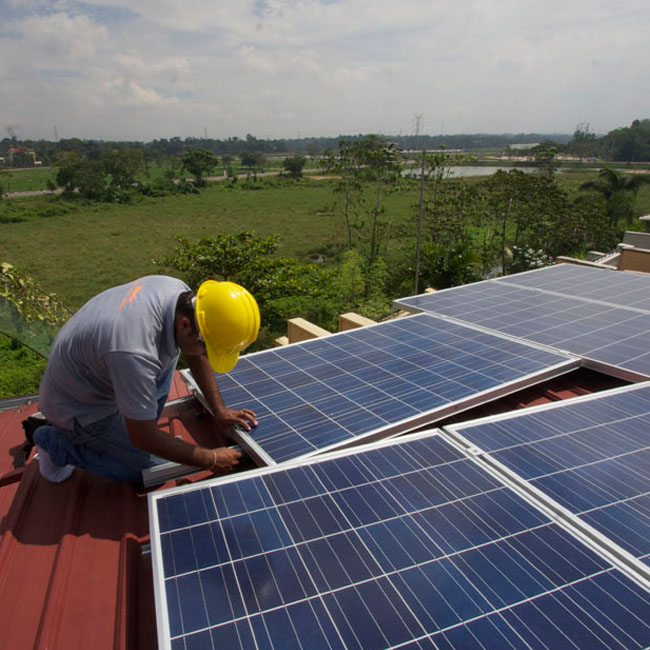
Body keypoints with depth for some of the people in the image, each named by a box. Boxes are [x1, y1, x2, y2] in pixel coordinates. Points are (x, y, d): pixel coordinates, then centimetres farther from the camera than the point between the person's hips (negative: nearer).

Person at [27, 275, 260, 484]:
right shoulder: (135, 354, -42)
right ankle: (57, 443, 8)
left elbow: (196, 355, 0)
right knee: (153, 469, -3)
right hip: (76, 405, -7)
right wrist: (211, 459, -20)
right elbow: (143, 439, -28)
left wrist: (219, 410, 0)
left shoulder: (178, 290, -18)